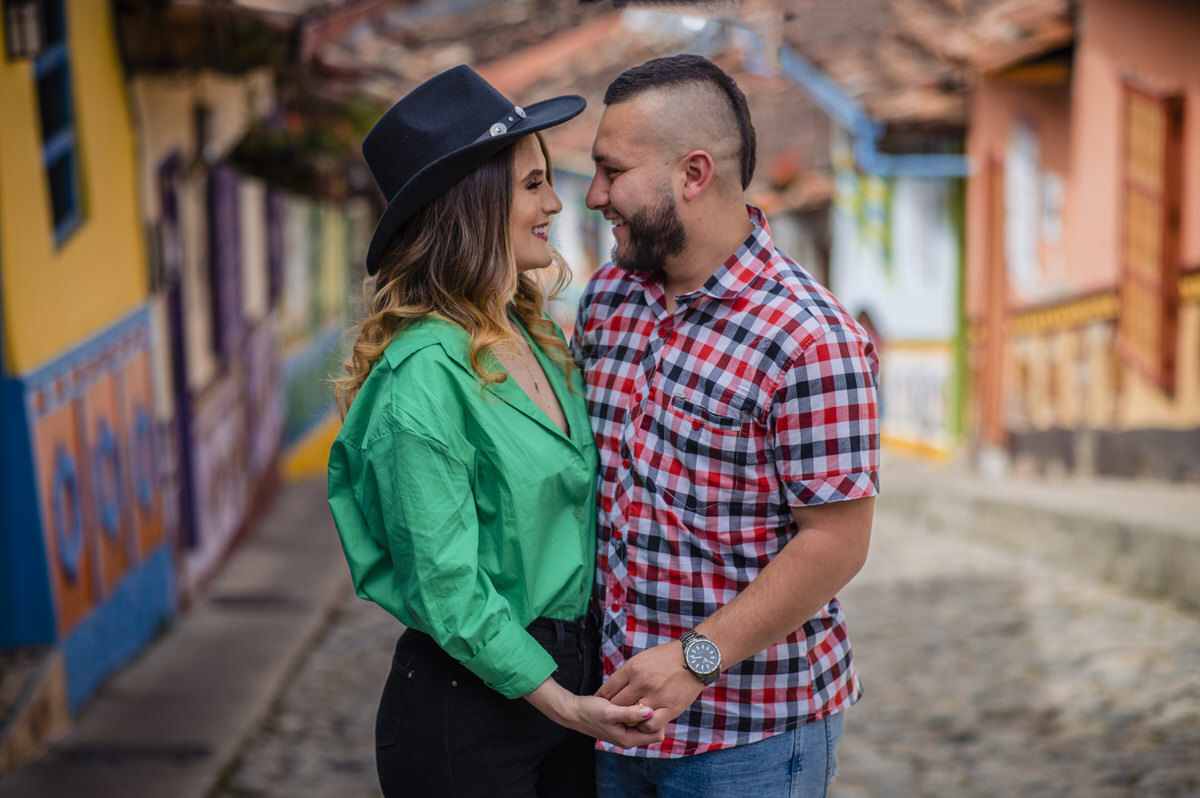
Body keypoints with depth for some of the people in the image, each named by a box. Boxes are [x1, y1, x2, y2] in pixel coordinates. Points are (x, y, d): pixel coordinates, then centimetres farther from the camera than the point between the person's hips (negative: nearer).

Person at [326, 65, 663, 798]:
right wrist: (559, 702, -16)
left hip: (569, 676, 8)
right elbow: (445, 582, -18)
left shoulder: (539, 339, 6)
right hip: (468, 700, -7)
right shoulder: (425, 374, -19)